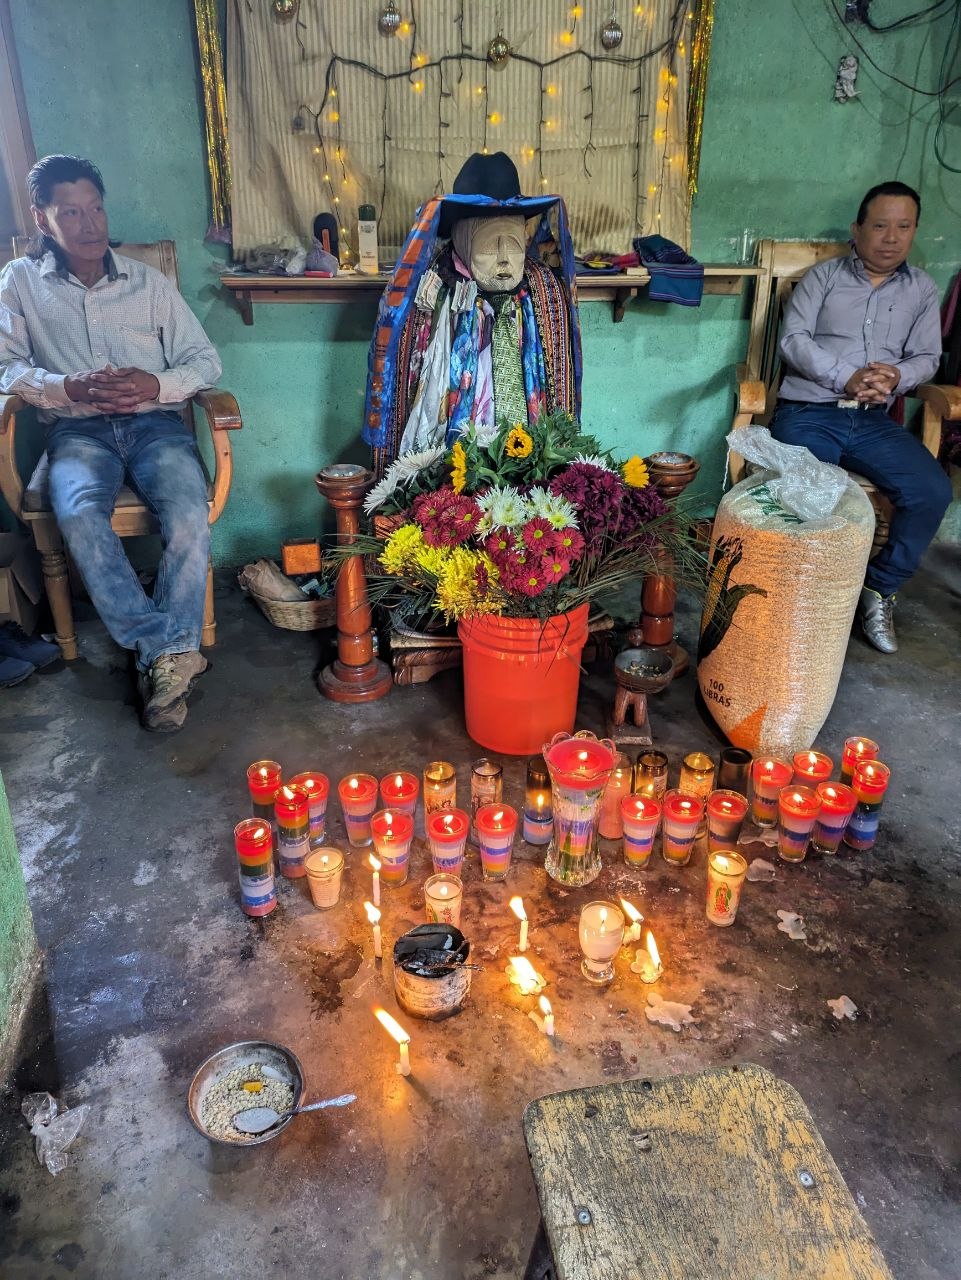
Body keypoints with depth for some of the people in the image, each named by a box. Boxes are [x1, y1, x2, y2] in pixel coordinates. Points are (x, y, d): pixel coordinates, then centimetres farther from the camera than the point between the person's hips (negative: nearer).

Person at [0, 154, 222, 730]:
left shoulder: (150, 282, 14)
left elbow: (206, 362, 9)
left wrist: (156, 385, -12)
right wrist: (68, 388, -18)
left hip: (155, 421, 1)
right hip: (78, 429, 0)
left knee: (189, 516, -32)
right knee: (79, 516, -34)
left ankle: (163, 656, -19)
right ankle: (173, 651, -26)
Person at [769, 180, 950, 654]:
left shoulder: (923, 290, 18)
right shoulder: (822, 276, 9)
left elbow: (927, 358, 13)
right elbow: (793, 340, -3)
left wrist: (896, 376, -12)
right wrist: (847, 378, -16)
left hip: (874, 421, 3)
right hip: (808, 413, -3)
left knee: (933, 491, -20)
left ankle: (879, 588, -1)